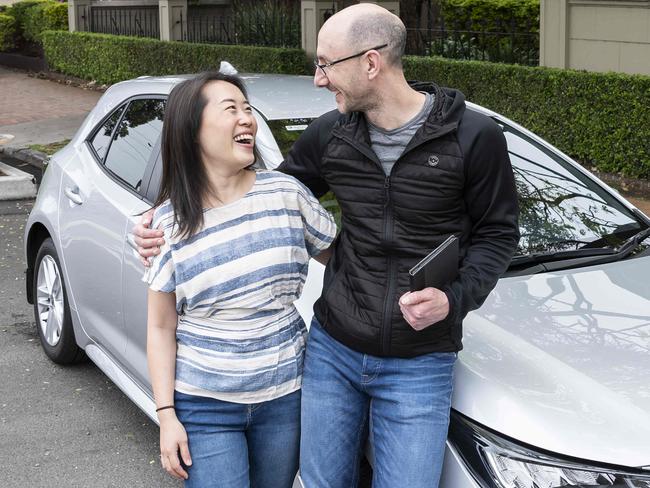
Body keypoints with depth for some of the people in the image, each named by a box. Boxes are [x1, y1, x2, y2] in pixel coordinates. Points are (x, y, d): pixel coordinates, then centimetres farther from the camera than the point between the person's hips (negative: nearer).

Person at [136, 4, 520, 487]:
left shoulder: (473, 136, -11)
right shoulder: (329, 134, 0)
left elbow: (498, 233, -3)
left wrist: (456, 298, -20)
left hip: (418, 367, -3)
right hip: (332, 350, 4)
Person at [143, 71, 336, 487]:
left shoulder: (285, 192, -5)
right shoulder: (169, 221, -5)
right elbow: (161, 329, -1)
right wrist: (166, 415, -5)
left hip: (285, 396, 2)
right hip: (204, 406, -1)